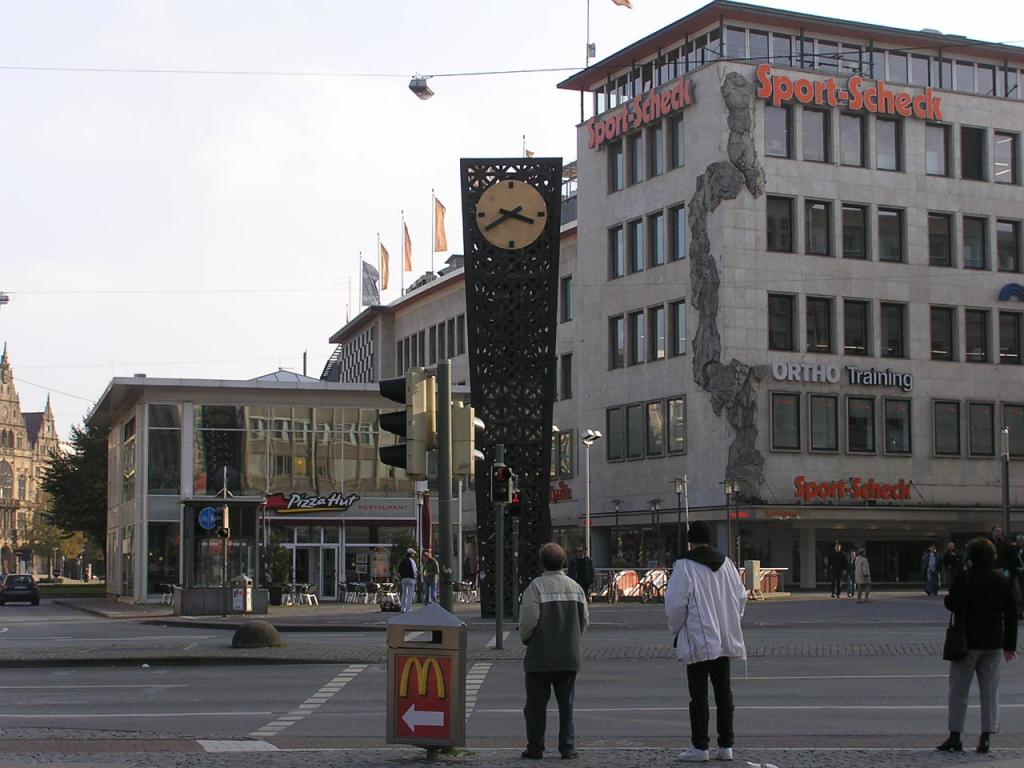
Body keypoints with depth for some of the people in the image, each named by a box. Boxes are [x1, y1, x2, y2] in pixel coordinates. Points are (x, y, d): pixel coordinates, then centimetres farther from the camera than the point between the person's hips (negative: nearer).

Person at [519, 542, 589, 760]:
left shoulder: (536, 586, -12)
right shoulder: (575, 587, 5)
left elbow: (528, 620, -18)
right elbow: (585, 620, 8)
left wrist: (525, 639, 2)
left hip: (540, 657, -4)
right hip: (570, 657, 4)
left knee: (536, 704, 5)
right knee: (566, 704, 11)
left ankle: (535, 748, 7)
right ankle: (567, 748, 9)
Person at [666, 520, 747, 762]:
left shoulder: (685, 566, -11)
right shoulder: (726, 563, 7)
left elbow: (675, 603, -12)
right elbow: (741, 596, 12)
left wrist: (675, 628, 5)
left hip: (698, 640, -6)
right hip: (724, 640, 6)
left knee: (698, 694, 0)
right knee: (723, 691, 11)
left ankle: (700, 747, 2)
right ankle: (726, 745, 13)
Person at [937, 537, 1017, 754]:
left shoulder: (964, 578, -11)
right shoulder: (1002, 580, 4)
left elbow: (952, 604, -15)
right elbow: (1011, 614, 8)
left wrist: (948, 598, 9)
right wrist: (1010, 644, 13)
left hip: (967, 641, -4)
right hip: (994, 643, 4)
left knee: (958, 689, 5)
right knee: (990, 690, 9)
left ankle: (955, 736, 5)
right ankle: (986, 737, 5)